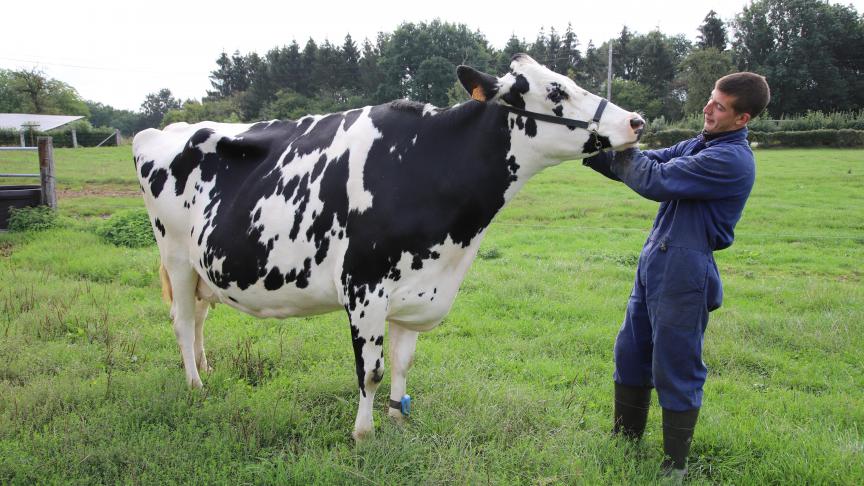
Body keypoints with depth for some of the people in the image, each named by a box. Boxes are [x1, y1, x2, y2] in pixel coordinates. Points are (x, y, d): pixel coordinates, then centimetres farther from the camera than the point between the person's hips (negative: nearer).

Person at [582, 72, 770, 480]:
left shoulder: (732, 160, -17)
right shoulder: (698, 145, 12)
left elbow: (655, 181, -22)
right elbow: (645, 164, 13)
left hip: (684, 274, -9)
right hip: (653, 264, 9)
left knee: (675, 370, 1)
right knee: (630, 353, 18)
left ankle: (676, 463, 18)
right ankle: (625, 438, 36)